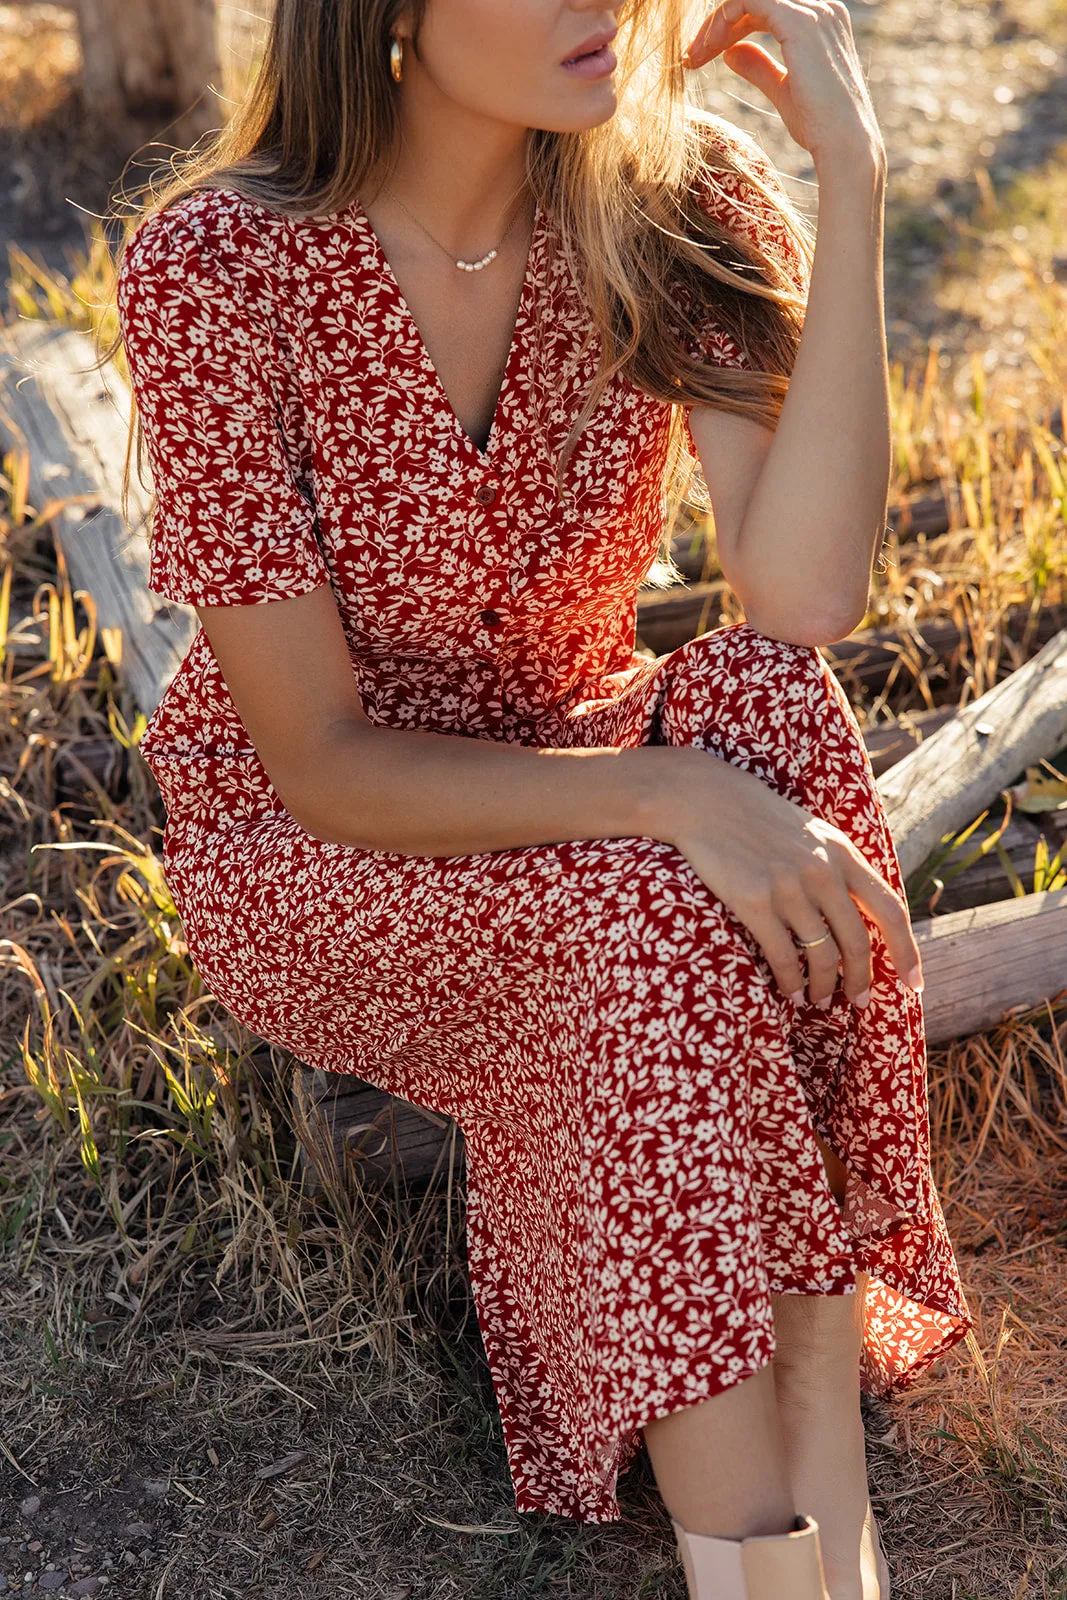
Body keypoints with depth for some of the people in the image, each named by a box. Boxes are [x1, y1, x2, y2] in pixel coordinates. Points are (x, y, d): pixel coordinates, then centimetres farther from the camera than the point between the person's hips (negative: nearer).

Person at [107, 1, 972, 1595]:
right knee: (655, 901, -33)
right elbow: (322, 763, -21)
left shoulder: (668, 193, -11)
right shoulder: (211, 271, -22)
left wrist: (851, 176, -26)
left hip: (558, 787, 4)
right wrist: (668, 792, -35)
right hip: (302, 854, -3)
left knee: (770, 705, -29)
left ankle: (816, 1435, -25)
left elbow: (806, 595, -25)